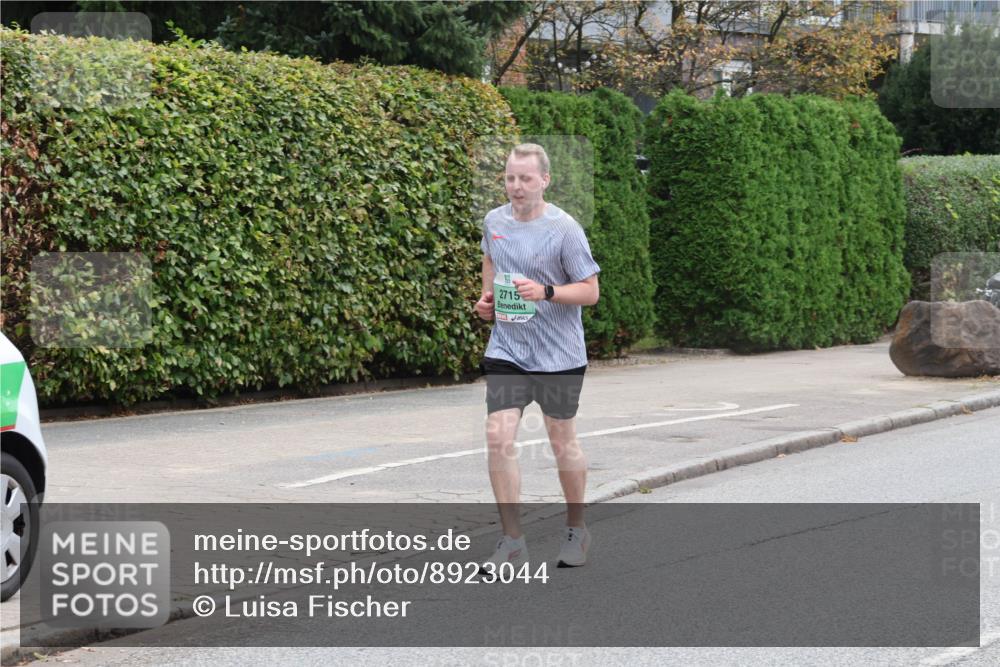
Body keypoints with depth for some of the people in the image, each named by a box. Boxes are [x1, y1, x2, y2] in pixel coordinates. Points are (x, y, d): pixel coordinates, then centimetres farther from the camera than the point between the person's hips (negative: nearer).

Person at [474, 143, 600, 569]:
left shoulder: (564, 229, -12)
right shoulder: (494, 222, 3)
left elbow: (591, 291, -10)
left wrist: (546, 292, -25)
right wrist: (487, 297, 9)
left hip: (558, 356, -3)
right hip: (506, 352, 4)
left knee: (563, 444, 9)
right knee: (498, 439, -10)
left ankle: (576, 530, 31)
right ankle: (513, 542, -2)